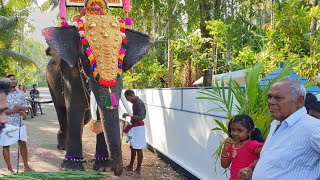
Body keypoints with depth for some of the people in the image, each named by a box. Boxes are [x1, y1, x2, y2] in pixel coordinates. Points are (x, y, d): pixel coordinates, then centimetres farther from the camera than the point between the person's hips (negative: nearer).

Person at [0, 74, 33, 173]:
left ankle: (26, 166, 16)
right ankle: (9, 168, 13)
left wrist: (20, 108, -14)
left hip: (19, 123, 4)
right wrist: (16, 111, -19)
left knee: (23, 143, 6)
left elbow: (24, 107, 9)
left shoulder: (20, 93, 7)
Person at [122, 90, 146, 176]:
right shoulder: (135, 102, 11)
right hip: (134, 127, 10)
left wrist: (129, 115, -30)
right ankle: (131, 166, 30)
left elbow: (140, 117, -28)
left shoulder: (139, 103, -19)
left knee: (138, 149, -4)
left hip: (138, 128, -10)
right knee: (132, 147, 18)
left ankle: (138, 170, 1)